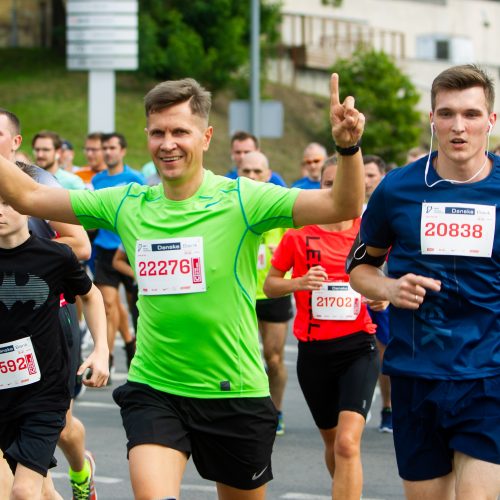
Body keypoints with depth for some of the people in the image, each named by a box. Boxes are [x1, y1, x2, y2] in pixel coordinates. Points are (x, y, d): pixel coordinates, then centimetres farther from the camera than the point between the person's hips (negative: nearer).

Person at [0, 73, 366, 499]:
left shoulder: (241, 200, -11)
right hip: (153, 389, 2)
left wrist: (347, 147, -39)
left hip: (234, 394, -1)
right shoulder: (125, 205, 0)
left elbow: (342, 206, -22)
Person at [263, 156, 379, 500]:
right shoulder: (298, 233, -1)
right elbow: (270, 285, 5)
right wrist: (298, 283, -15)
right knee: (332, 441, 16)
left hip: (358, 346, -2)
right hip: (313, 351, 2)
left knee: (348, 443, -18)